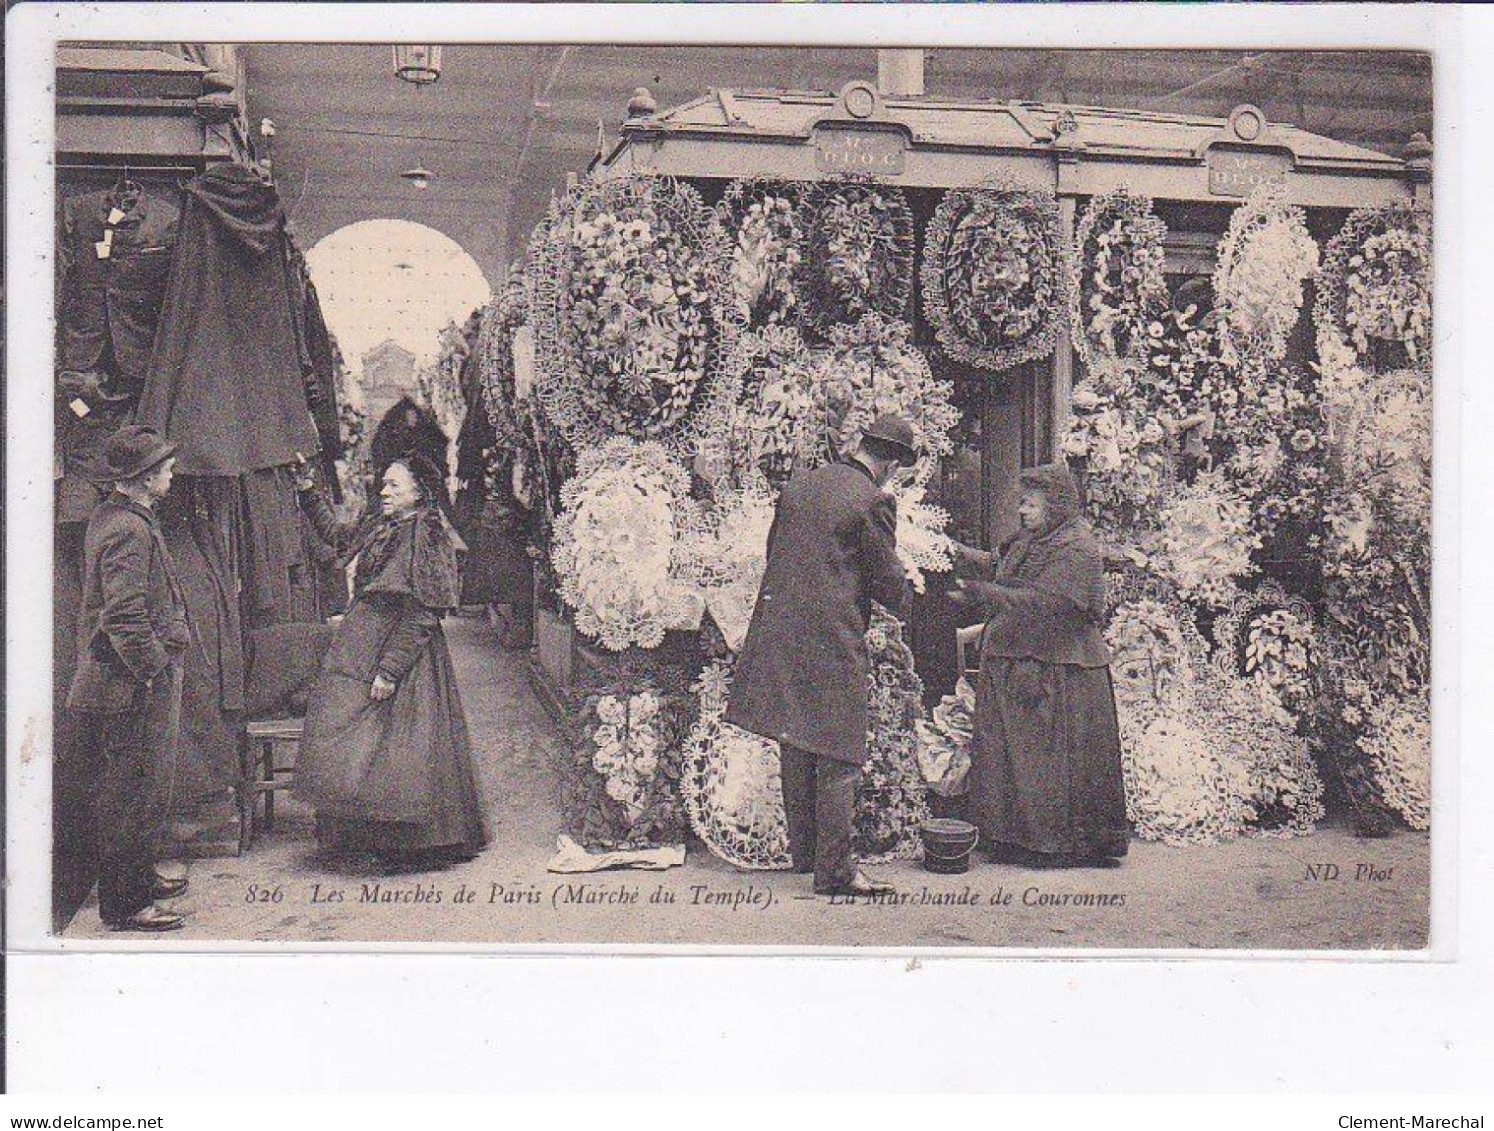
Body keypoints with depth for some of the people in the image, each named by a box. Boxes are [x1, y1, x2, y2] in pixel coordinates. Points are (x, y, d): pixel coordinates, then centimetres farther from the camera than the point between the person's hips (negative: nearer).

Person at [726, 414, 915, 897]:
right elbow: (888, 581, -5)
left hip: (778, 633, 7)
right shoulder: (873, 501, -10)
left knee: (795, 748, 17)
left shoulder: (798, 484, 10)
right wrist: (910, 598, 16)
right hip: (834, 640, -7)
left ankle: (802, 849, 27)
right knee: (838, 757, -1)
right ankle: (834, 868, -1)